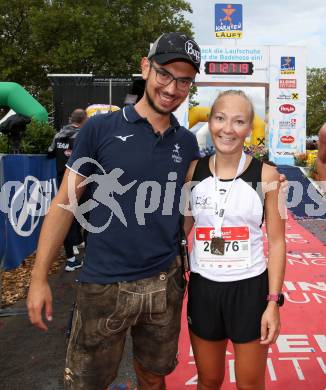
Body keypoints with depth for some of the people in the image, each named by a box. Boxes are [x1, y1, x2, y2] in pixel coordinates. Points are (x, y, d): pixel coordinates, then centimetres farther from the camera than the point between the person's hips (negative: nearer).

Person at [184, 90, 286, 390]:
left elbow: (277, 242, -5)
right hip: (203, 288, 2)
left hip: (250, 288, -2)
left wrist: (273, 301, -8)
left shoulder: (266, 175, -8)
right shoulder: (194, 171, -2)